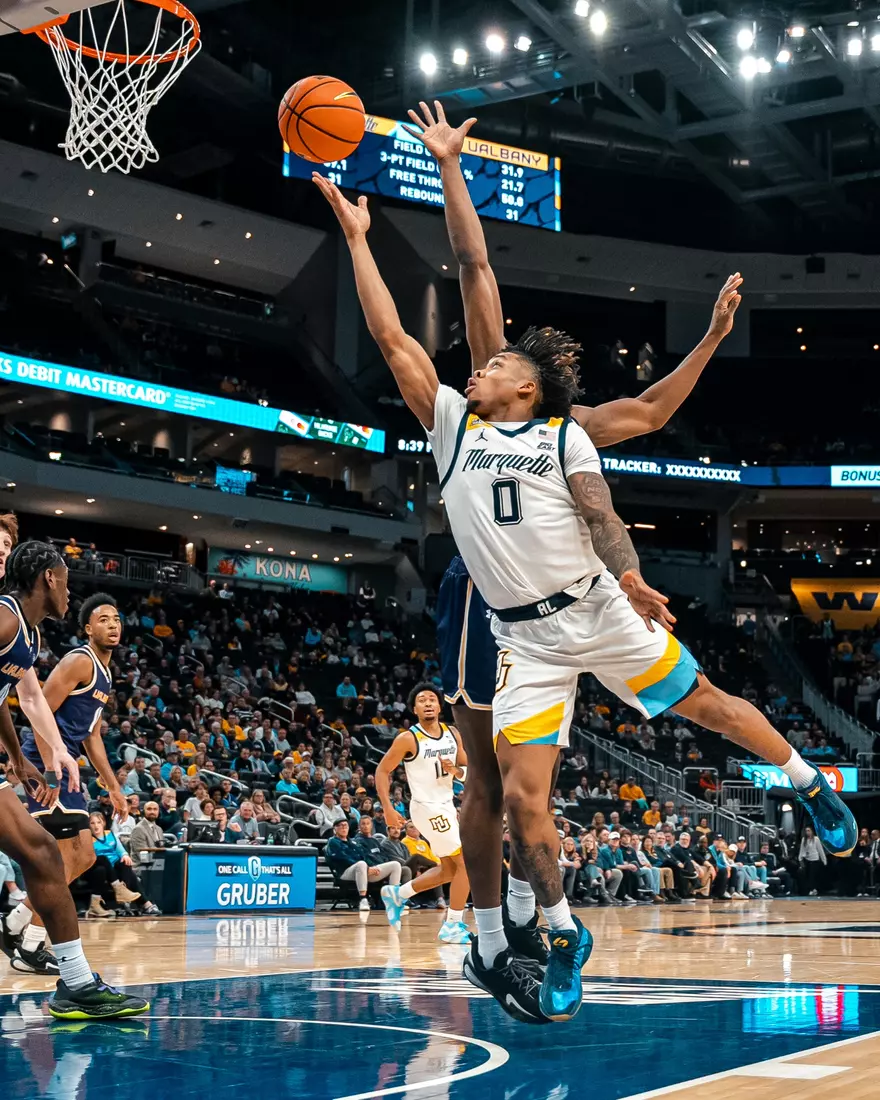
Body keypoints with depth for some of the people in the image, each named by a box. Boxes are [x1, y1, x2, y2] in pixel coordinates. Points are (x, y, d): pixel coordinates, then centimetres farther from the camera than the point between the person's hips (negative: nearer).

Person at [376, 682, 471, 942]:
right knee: (466, 863, -11)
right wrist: (388, 808, -17)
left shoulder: (452, 734, 3)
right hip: (428, 808, -8)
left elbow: (468, 770, 9)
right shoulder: (408, 739, -14)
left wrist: (456, 770, -14)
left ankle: (397, 894, 32)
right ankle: (452, 926, -4)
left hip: (446, 806, 8)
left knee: (449, 869, 18)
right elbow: (382, 771, -8)